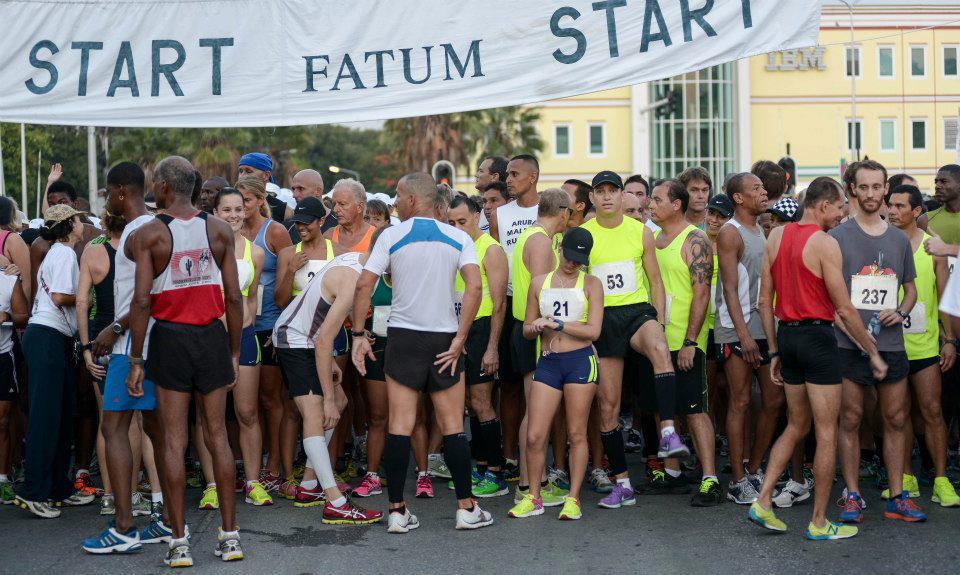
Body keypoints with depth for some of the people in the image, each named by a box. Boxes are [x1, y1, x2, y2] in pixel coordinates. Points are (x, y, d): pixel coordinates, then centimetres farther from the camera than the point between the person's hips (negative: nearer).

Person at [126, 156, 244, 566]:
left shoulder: (148, 235, -5)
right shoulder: (219, 230, 4)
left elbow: (141, 301, -11)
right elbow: (234, 297, 3)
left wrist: (135, 360, -5)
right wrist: (234, 352, 11)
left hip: (169, 337, -3)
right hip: (212, 336, 3)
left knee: (173, 440, 3)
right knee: (217, 436, 10)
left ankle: (179, 542, 4)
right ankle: (229, 535, 12)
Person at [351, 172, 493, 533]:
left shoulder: (391, 235, -1)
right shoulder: (459, 239, 3)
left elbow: (364, 285, -6)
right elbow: (474, 288, -10)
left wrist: (358, 334, 1)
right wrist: (459, 340, -9)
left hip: (403, 337, -1)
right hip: (445, 338, 1)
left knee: (400, 426, 2)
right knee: (452, 426, 7)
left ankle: (397, 511, 2)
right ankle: (466, 508, 9)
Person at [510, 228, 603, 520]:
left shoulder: (591, 284, 4)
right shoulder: (539, 283, 13)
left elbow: (593, 331, -6)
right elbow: (527, 329, 18)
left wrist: (557, 323, -13)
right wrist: (537, 327, -5)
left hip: (580, 361, -3)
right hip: (547, 362, 3)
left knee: (577, 434, 0)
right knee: (534, 436, -2)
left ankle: (573, 499, 8)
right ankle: (533, 498, 12)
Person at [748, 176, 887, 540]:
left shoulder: (775, 237, 7)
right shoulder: (825, 244, -13)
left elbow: (765, 301, 10)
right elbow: (845, 310, -13)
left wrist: (774, 351, 16)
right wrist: (873, 353, -4)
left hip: (786, 334, 7)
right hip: (817, 336, -7)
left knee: (797, 425, 19)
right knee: (827, 433, 3)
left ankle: (762, 502, 11)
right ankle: (819, 523, 8)